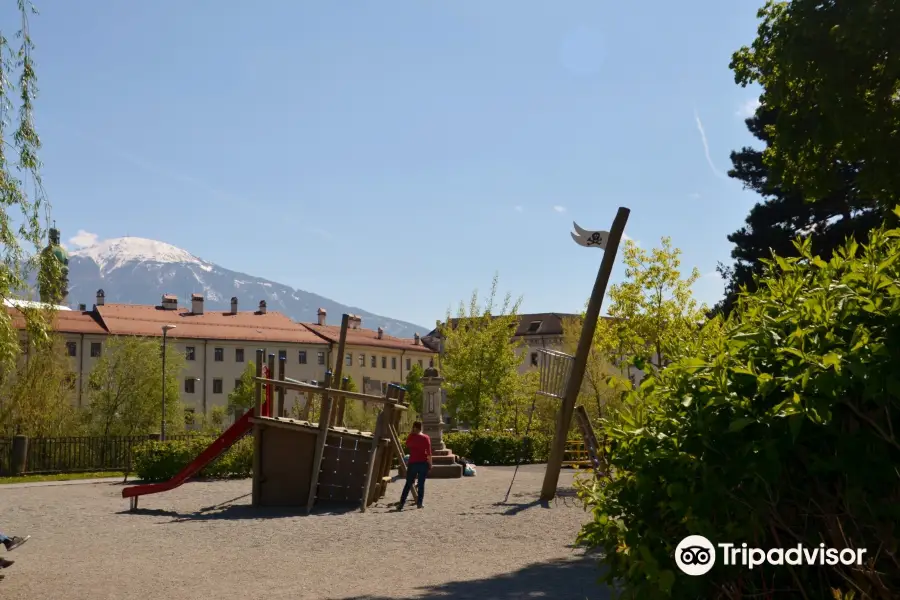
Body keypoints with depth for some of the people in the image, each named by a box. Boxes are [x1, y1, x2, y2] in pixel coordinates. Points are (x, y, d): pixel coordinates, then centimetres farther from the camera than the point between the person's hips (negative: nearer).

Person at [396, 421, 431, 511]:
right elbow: (429, 453, -4)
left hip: (413, 463, 0)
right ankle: (419, 503, 4)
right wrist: (430, 465, 1)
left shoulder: (411, 437, -1)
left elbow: (407, 445, 18)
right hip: (423, 463, 0)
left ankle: (401, 504, -2)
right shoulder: (426, 438, -1)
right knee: (421, 483, 7)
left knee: (408, 484, 4)